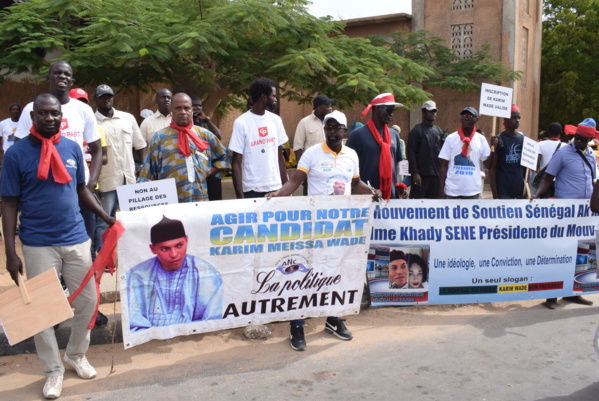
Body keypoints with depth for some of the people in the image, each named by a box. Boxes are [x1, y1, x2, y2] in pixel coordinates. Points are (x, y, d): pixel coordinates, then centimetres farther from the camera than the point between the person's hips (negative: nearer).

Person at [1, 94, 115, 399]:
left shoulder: (73, 148, 4)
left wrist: (106, 217, 4)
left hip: (76, 239, 3)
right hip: (38, 245, -3)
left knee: (88, 302, 10)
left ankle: (76, 355, 34)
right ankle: (53, 371, 24)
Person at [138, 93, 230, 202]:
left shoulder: (204, 135, 11)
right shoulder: (159, 137, 6)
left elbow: (223, 157, 20)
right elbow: (148, 174, 6)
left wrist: (208, 172, 6)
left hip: (200, 199, 2)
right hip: (170, 202, -2)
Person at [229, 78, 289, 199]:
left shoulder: (276, 120, 7)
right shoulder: (241, 123, -7)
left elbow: (280, 156, 11)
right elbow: (236, 164, -6)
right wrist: (240, 197, -11)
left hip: (276, 188, 4)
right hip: (252, 190, -4)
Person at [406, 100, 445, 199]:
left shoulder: (439, 131, 15)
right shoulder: (416, 131, -2)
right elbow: (411, 153, -8)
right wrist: (415, 173, -15)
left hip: (436, 174, 6)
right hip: (421, 175, -5)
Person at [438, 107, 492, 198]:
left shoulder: (481, 139, 4)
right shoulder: (451, 138, 0)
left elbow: (487, 164, 5)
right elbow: (444, 165, 0)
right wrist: (441, 188, -5)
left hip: (473, 190, 1)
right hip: (452, 189, -1)